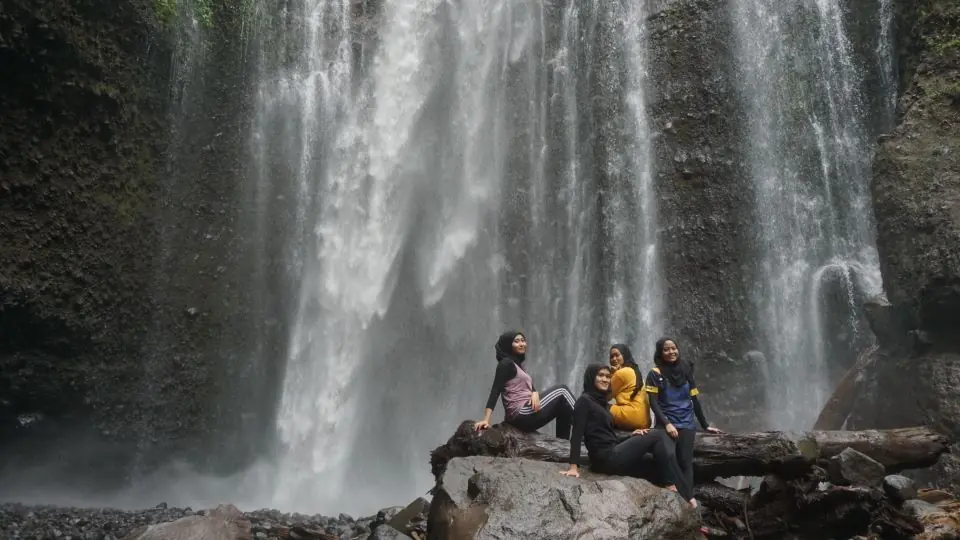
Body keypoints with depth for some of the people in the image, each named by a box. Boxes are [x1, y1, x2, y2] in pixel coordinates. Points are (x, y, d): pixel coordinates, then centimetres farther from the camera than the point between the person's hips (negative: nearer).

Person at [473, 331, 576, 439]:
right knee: (562, 390, 0)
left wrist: (535, 394, -15)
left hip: (526, 414, 9)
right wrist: (486, 420, -27)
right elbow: (495, 391, -17)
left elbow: (531, 388, 10)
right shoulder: (506, 363, -6)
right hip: (521, 414, -9)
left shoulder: (518, 364, 21)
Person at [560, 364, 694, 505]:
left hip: (613, 455, 8)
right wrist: (574, 466, -21)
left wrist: (632, 436, 2)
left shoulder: (602, 402, 21)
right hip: (606, 458, -8)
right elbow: (577, 435, -13)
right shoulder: (584, 401, -4)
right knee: (658, 435, -8)